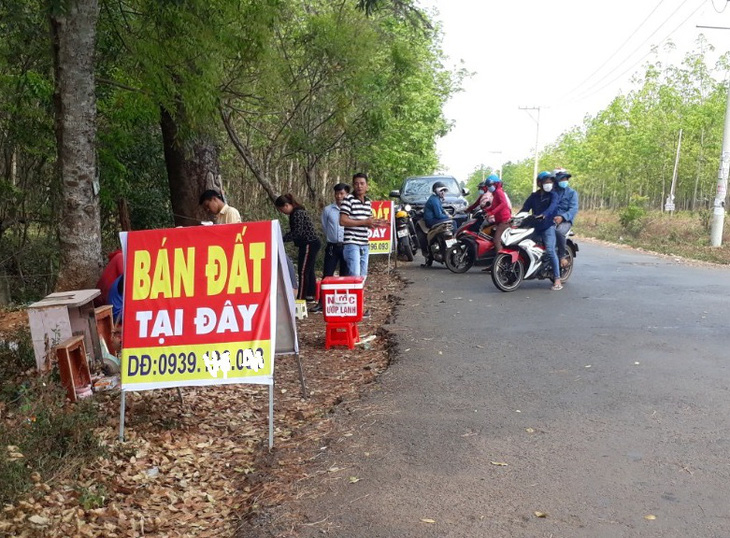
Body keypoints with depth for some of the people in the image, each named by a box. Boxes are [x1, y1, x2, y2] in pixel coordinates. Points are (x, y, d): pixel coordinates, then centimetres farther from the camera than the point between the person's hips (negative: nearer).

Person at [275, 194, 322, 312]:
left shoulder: (297, 213, -16)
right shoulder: (296, 212, 15)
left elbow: (297, 232, -23)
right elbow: (294, 232, 17)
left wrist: (282, 239, -22)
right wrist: (283, 238, 6)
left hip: (309, 244, -10)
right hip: (311, 244, 10)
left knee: (303, 272, -7)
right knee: (309, 271, 14)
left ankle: (301, 299, -3)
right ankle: (310, 297, 22)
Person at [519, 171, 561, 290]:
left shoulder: (553, 195, 2)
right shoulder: (533, 196, 15)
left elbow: (552, 207, -17)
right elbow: (525, 208, 9)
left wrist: (543, 215, -37)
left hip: (548, 226, -6)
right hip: (535, 227, 6)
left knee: (550, 250, -19)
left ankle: (557, 279, -19)